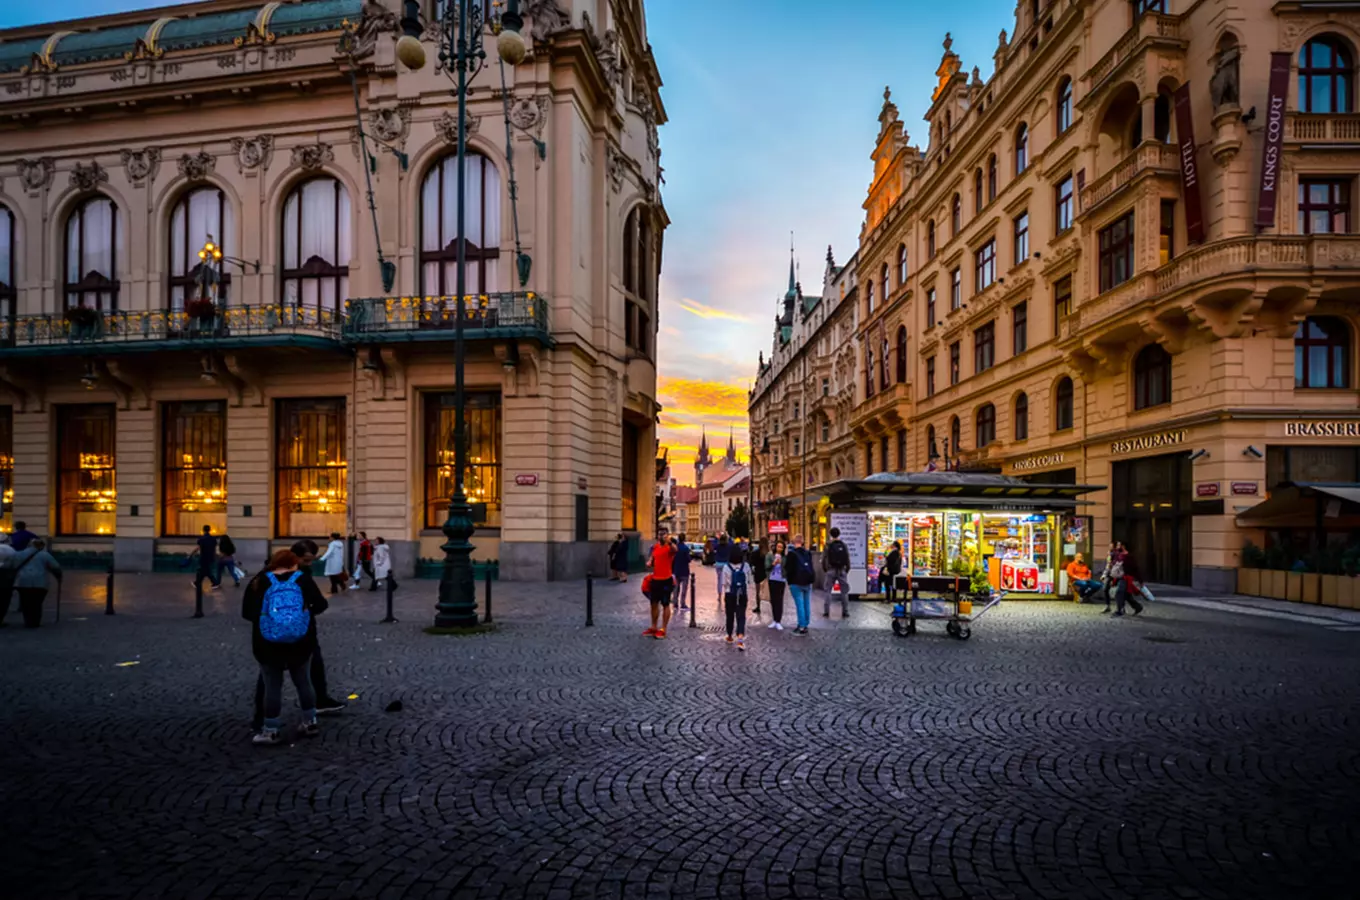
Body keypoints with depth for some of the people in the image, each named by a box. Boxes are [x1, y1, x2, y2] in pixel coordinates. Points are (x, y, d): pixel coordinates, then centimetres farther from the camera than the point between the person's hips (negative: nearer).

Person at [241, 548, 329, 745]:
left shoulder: (259, 582, 1)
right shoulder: (303, 579, 1)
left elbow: (246, 613, -4)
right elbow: (320, 605, -4)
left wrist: (264, 616, 15)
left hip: (268, 644, -1)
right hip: (300, 642, 2)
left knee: (272, 686, 8)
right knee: (302, 680, 18)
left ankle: (270, 732, 15)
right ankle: (310, 723, 27)